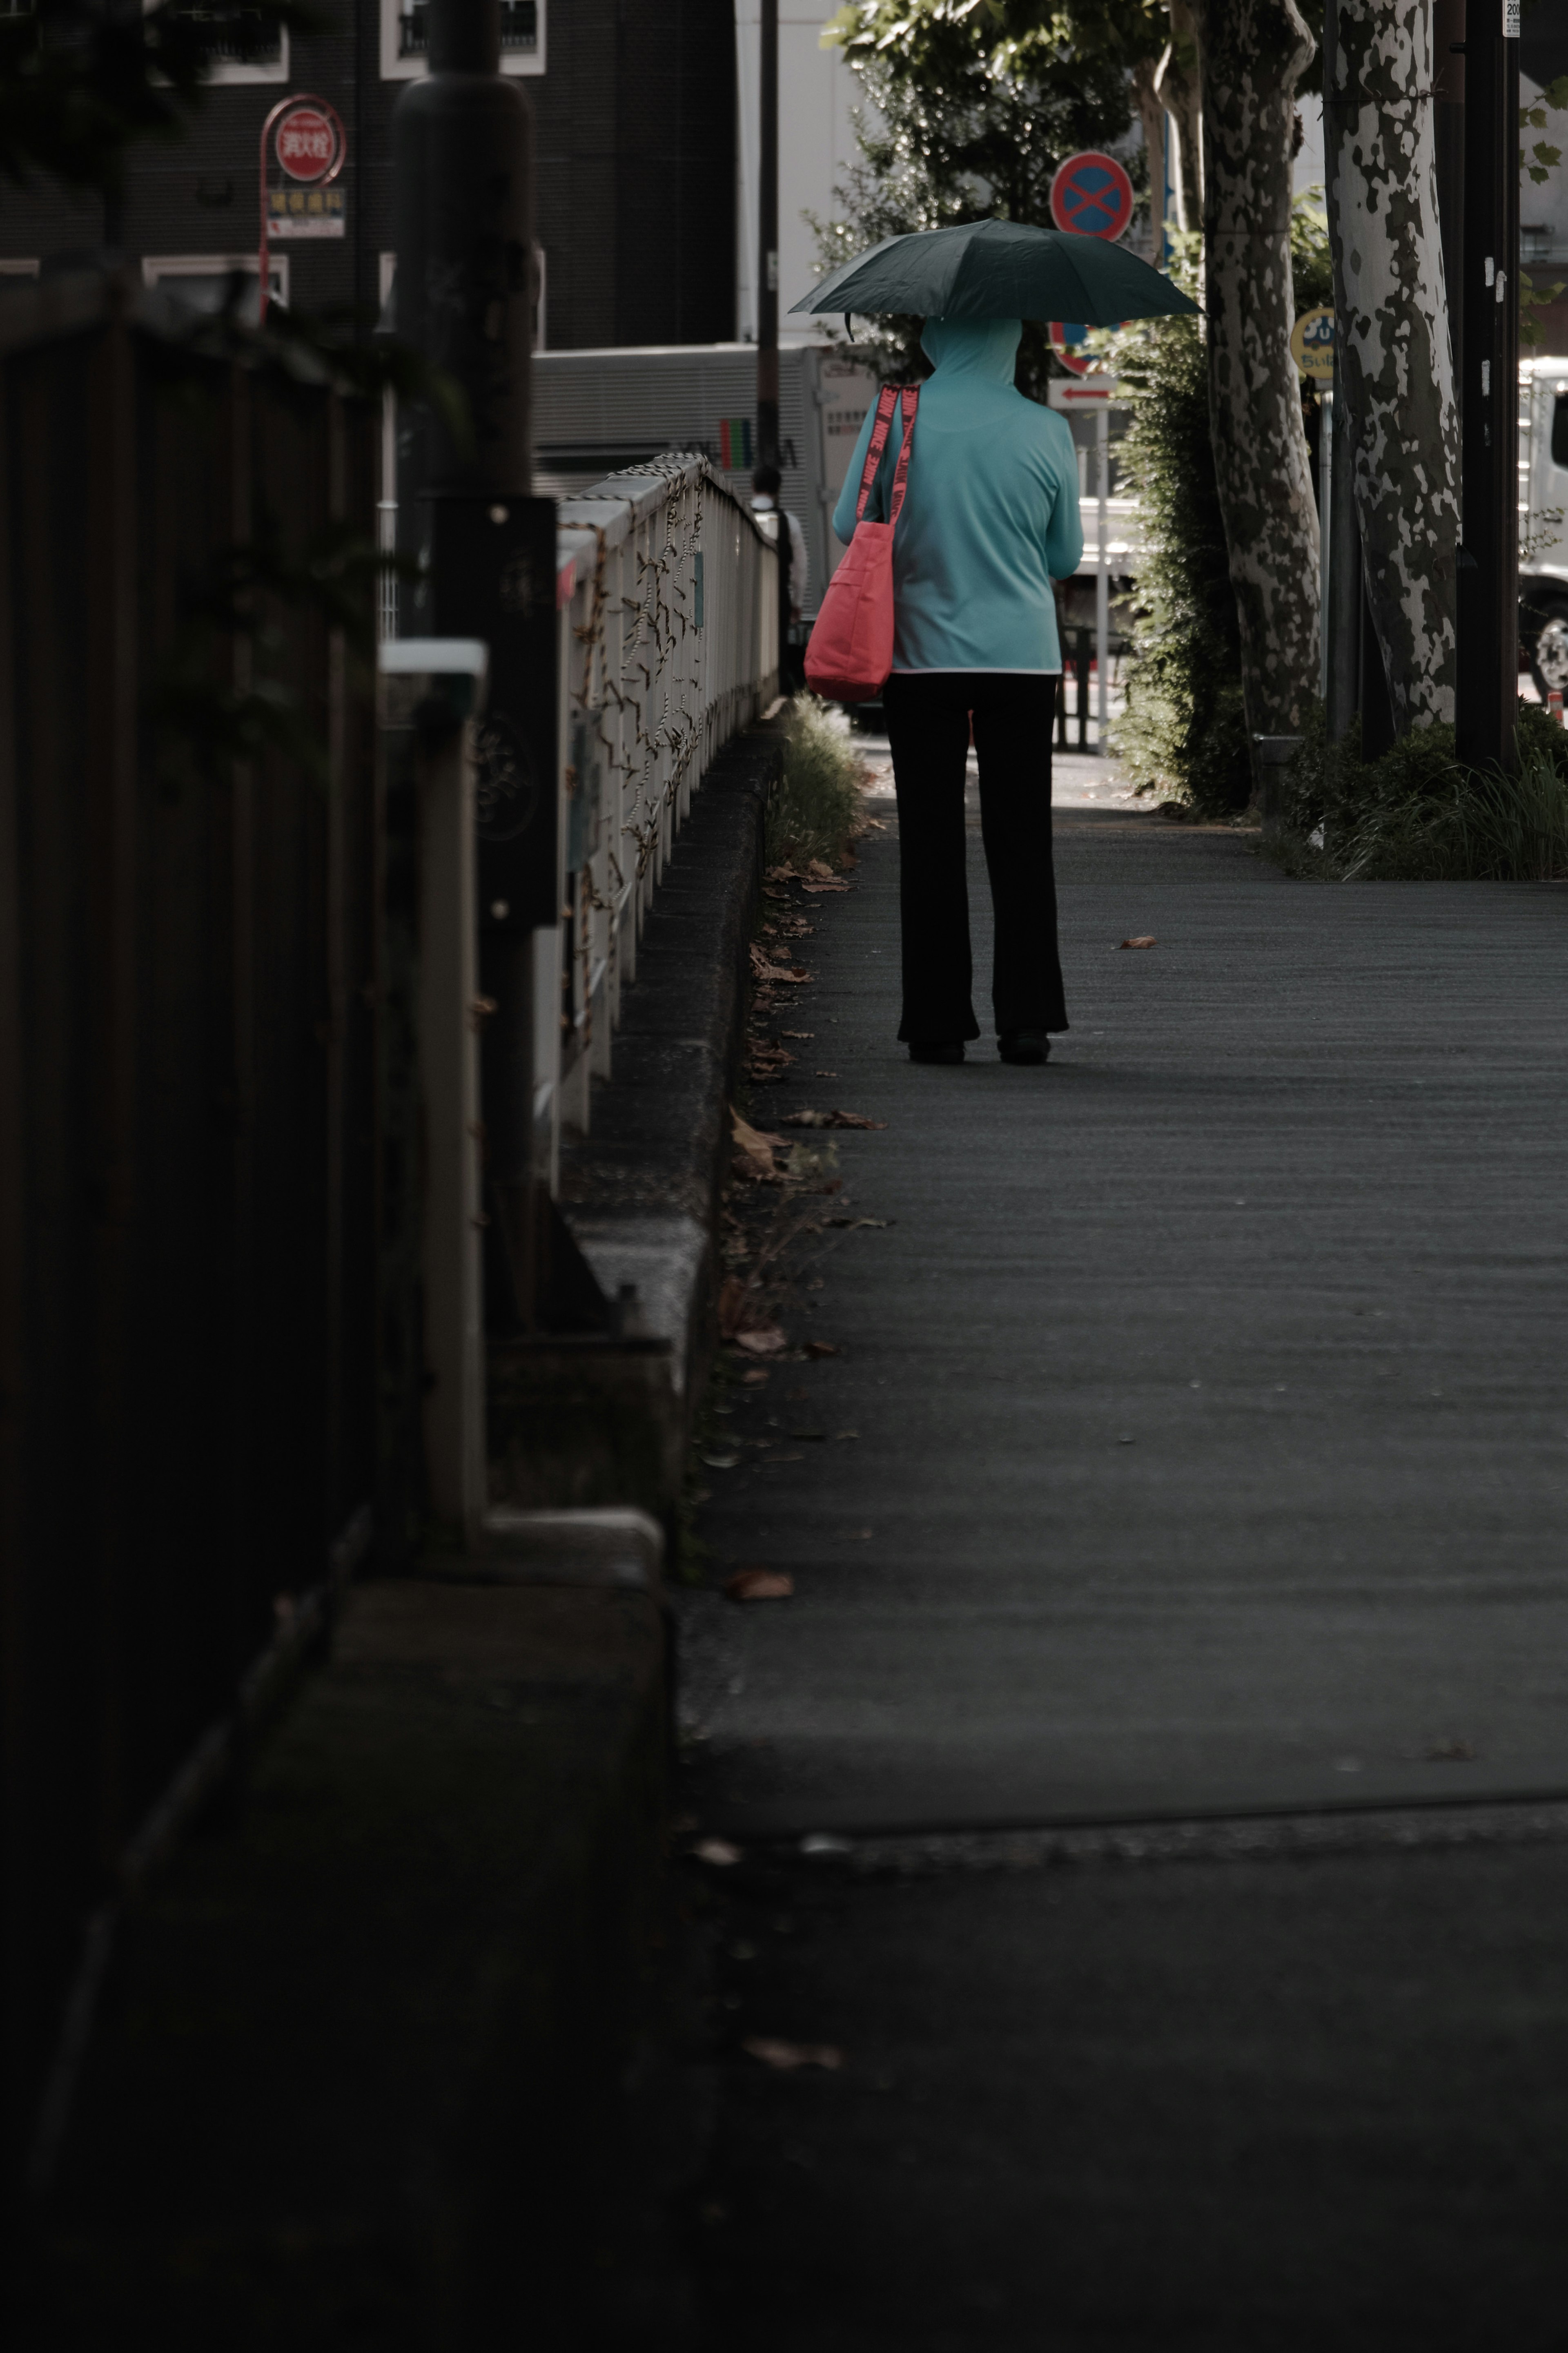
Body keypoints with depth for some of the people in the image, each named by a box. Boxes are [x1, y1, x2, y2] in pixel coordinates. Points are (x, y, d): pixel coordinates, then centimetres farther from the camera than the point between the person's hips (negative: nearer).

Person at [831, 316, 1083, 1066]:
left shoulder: (895, 415, -5)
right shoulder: (1046, 430, -2)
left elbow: (850, 526, 2)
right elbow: (1066, 557, 7)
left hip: (923, 657, 0)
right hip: (1023, 658, 1)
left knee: (931, 843, 5)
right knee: (1021, 843, 6)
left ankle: (938, 1023, 3)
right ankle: (1028, 1019, 4)